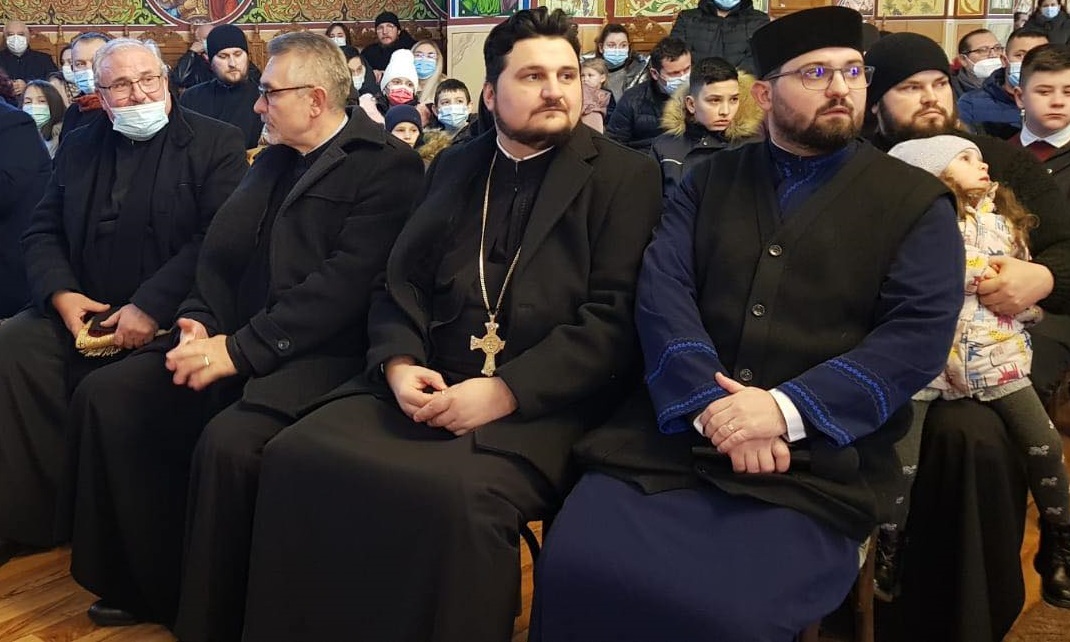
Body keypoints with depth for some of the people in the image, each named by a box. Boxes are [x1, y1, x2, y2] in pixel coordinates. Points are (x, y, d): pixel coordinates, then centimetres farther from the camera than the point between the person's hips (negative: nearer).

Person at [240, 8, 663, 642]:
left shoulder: (625, 177, 2)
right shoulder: (454, 167, 18)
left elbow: (615, 320, -7)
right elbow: (402, 280, 14)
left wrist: (504, 390, -18)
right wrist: (399, 364, -7)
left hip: (543, 403, -4)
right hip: (427, 383, 5)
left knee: (456, 495, -33)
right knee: (297, 456, -16)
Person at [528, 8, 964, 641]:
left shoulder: (917, 202, 8)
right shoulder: (710, 179, 14)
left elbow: (918, 334, -4)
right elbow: (661, 292, 1)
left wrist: (789, 409, -18)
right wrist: (708, 401, -17)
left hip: (821, 450, -2)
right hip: (677, 429, 2)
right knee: (575, 569, -18)